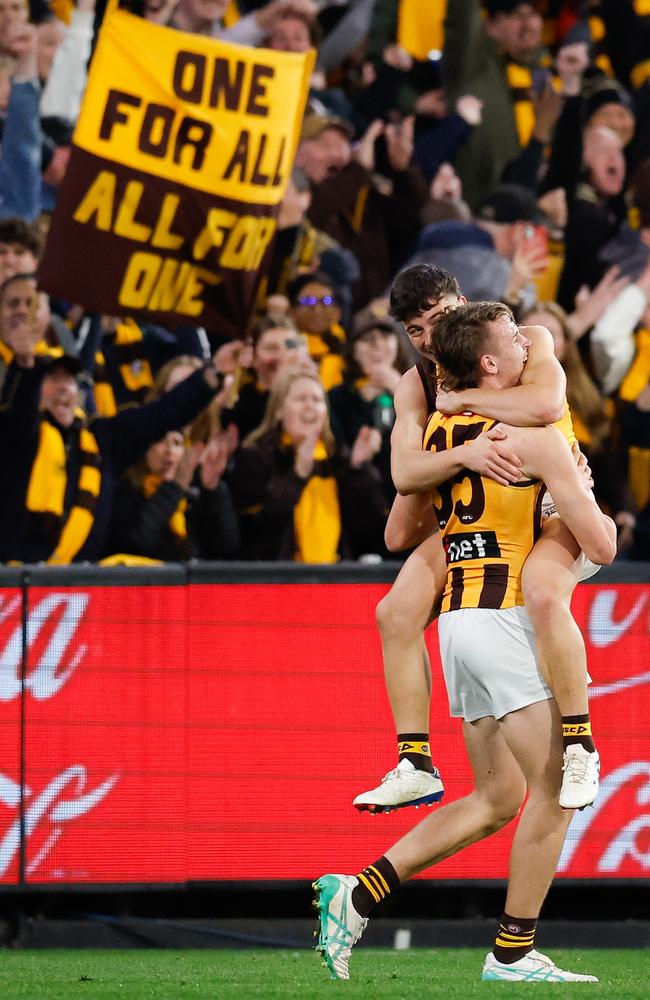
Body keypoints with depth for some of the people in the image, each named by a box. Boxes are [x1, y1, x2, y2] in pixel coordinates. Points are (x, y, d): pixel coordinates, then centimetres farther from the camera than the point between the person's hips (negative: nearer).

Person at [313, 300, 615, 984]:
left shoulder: (438, 432, 11)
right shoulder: (535, 434, -11)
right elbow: (601, 546, -10)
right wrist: (585, 499, 10)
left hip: (457, 615, 8)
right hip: (507, 616, -8)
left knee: (498, 798, 15)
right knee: (555, 789, -1)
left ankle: (358, 894, 9)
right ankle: (513, 954, 0)